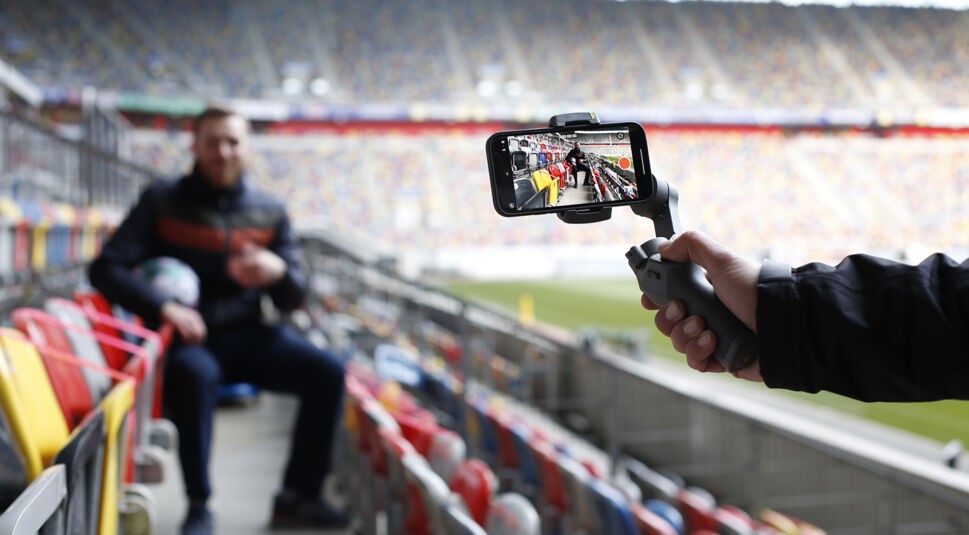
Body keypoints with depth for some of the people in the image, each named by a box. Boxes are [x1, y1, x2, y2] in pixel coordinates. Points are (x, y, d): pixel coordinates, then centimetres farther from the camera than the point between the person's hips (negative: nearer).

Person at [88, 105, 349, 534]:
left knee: (327, 371, -18)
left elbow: (293, 299, 5)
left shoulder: (269, 213, 7)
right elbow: (105, 269, -9)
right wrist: (164, 308, -25)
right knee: (195, 373, -37)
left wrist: (278, 272, -20)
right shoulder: (163, 201, -1)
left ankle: (297, 497, -5)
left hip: (246, 335, 4)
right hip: (187, 338, -3)